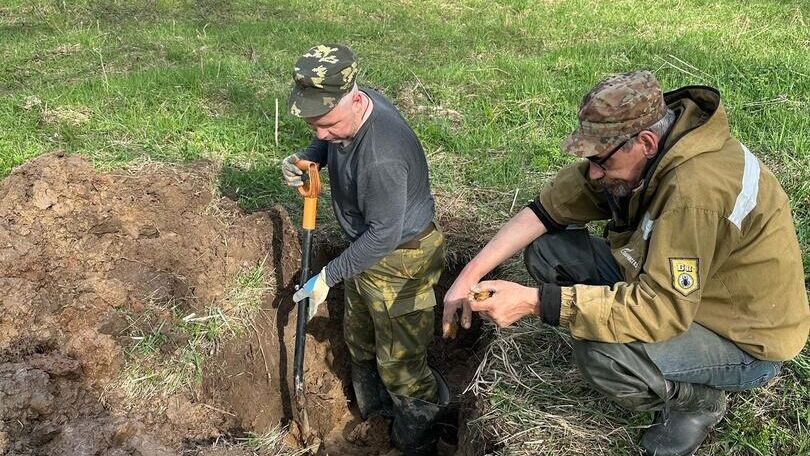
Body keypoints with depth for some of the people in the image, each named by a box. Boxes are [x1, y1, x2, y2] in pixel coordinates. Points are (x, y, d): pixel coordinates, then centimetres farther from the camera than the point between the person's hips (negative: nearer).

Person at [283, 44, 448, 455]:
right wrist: (305, 158, -10)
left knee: (399, 361, 6)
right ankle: (372, 409, 55)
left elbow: (384, 235, -29)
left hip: (399, 259, -10)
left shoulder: (381, 157, -38)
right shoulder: (346, 112, -11)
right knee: (358, 336, 28)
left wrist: (328, 277, -20)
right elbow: (329, 143, 13)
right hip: (366, 246, 10)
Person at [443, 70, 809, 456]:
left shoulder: (696, 190, -35)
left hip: (746, 340, -8)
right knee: (547, 249, -4)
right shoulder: (633, 151, -11)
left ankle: (698, 399, -1)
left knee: (600, 354, -34)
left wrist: (534, 301, -37)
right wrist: (471, 274, -14)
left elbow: (661, 309, -36)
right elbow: (548, 208, -6)